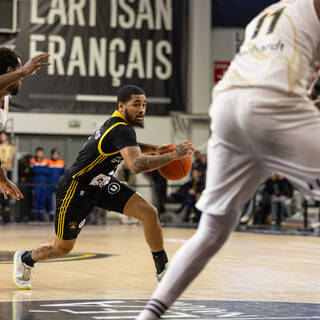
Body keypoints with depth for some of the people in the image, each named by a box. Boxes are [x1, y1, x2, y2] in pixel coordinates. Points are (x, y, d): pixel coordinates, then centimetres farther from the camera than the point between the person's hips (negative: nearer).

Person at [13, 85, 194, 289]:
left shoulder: (119, 124, 0)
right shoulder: (121, 130, -29)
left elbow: (129, 148, 25)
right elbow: (137, 165, -45)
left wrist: (154, 149, 7)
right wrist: (173, 155, -42)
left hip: (102, 184, 8)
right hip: (76, 189, -8)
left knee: (149, 212, -11)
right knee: (62, 248, 8)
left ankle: (163, 270, -2)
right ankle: (26, 259, 39)